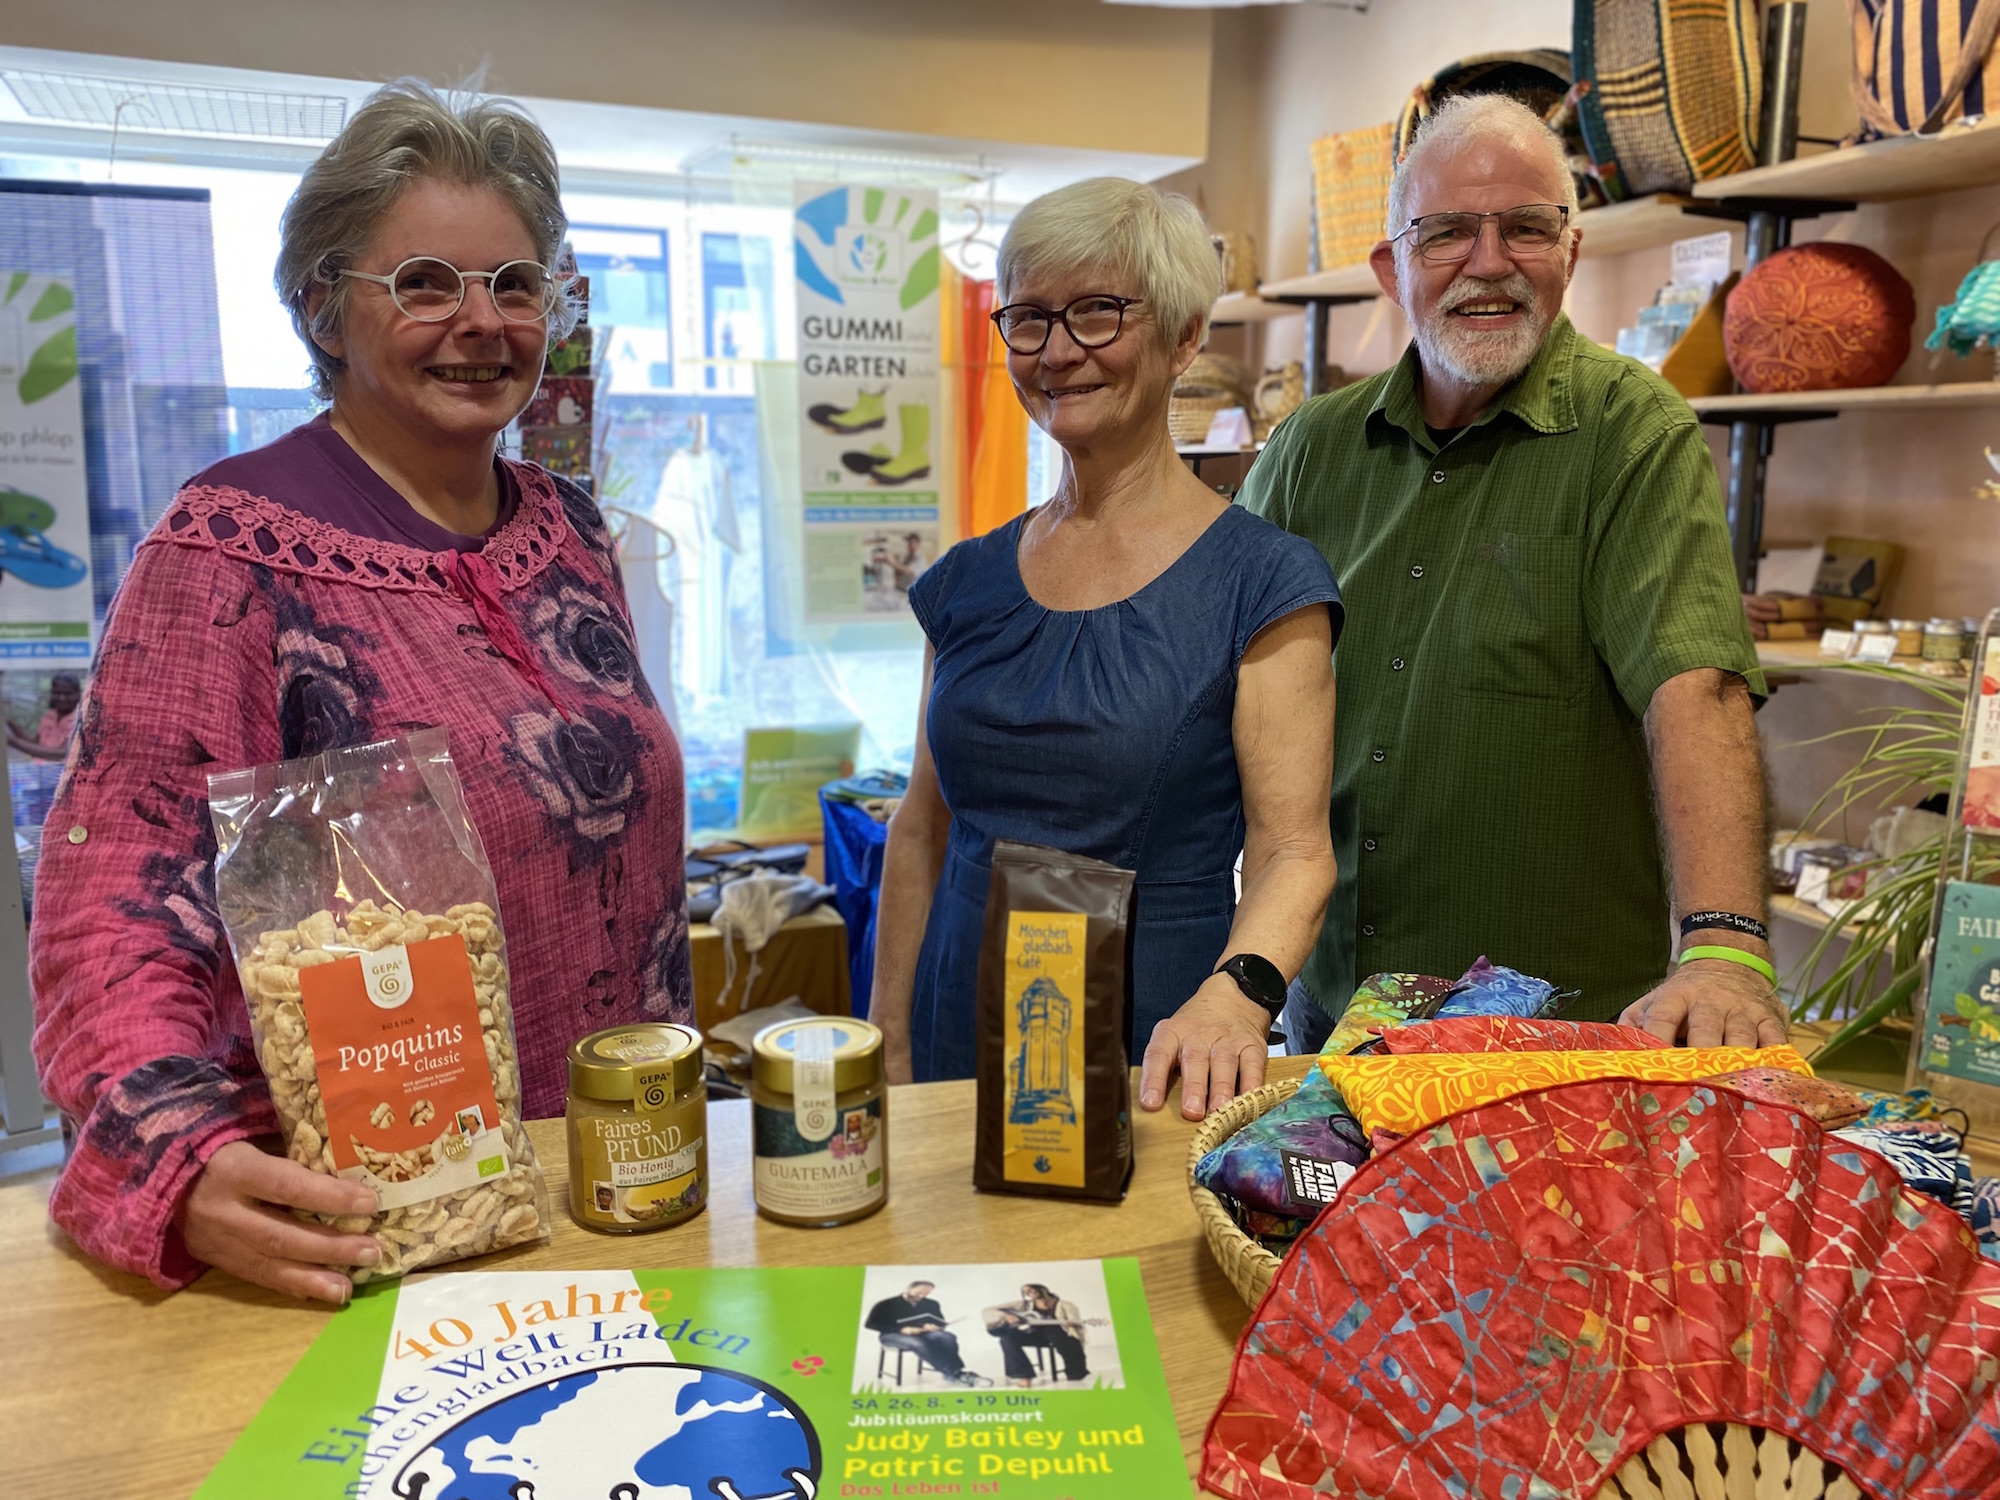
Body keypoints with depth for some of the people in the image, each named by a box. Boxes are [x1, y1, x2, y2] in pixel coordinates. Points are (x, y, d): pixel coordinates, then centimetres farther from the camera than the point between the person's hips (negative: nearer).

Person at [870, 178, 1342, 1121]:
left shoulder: (1261, 582, -9)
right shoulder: (966, 583, 5)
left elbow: (1294, 849, -13)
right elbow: (923, 829, 8)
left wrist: (1235, 995, -32)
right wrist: (889, 1046, 5)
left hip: (1150, 1060, -4)